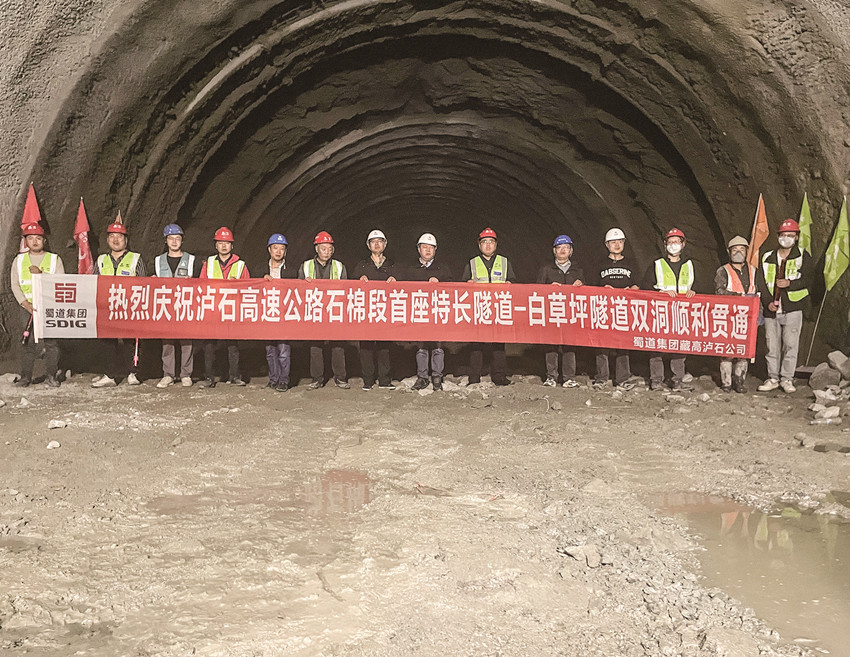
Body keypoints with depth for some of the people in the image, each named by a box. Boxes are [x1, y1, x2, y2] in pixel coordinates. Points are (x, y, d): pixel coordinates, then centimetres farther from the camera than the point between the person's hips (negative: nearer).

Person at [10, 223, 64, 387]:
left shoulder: (54, 259, 8)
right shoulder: (19, 260, 13)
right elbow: (15, 285, 7)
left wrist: (41, 274, -15)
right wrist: (25, 304, -7)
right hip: (27, 307, 1)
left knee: (51, 342, -5)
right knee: (29, 342, -2)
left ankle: (51, 375, 3)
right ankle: (26, 376, 4)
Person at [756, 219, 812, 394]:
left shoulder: (802, 257, 6)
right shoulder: (767, 258, 12)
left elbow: (807, 280, -4)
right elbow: (760, 282, 5)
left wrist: (789, 283, -20)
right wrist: (768, 302, -8)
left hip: (792, 308, -2)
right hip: (771, 310, 2)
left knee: (790, 344, -4)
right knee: (772, 345, 5)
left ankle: (787, 379, 4)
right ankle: (773, 378, 14)